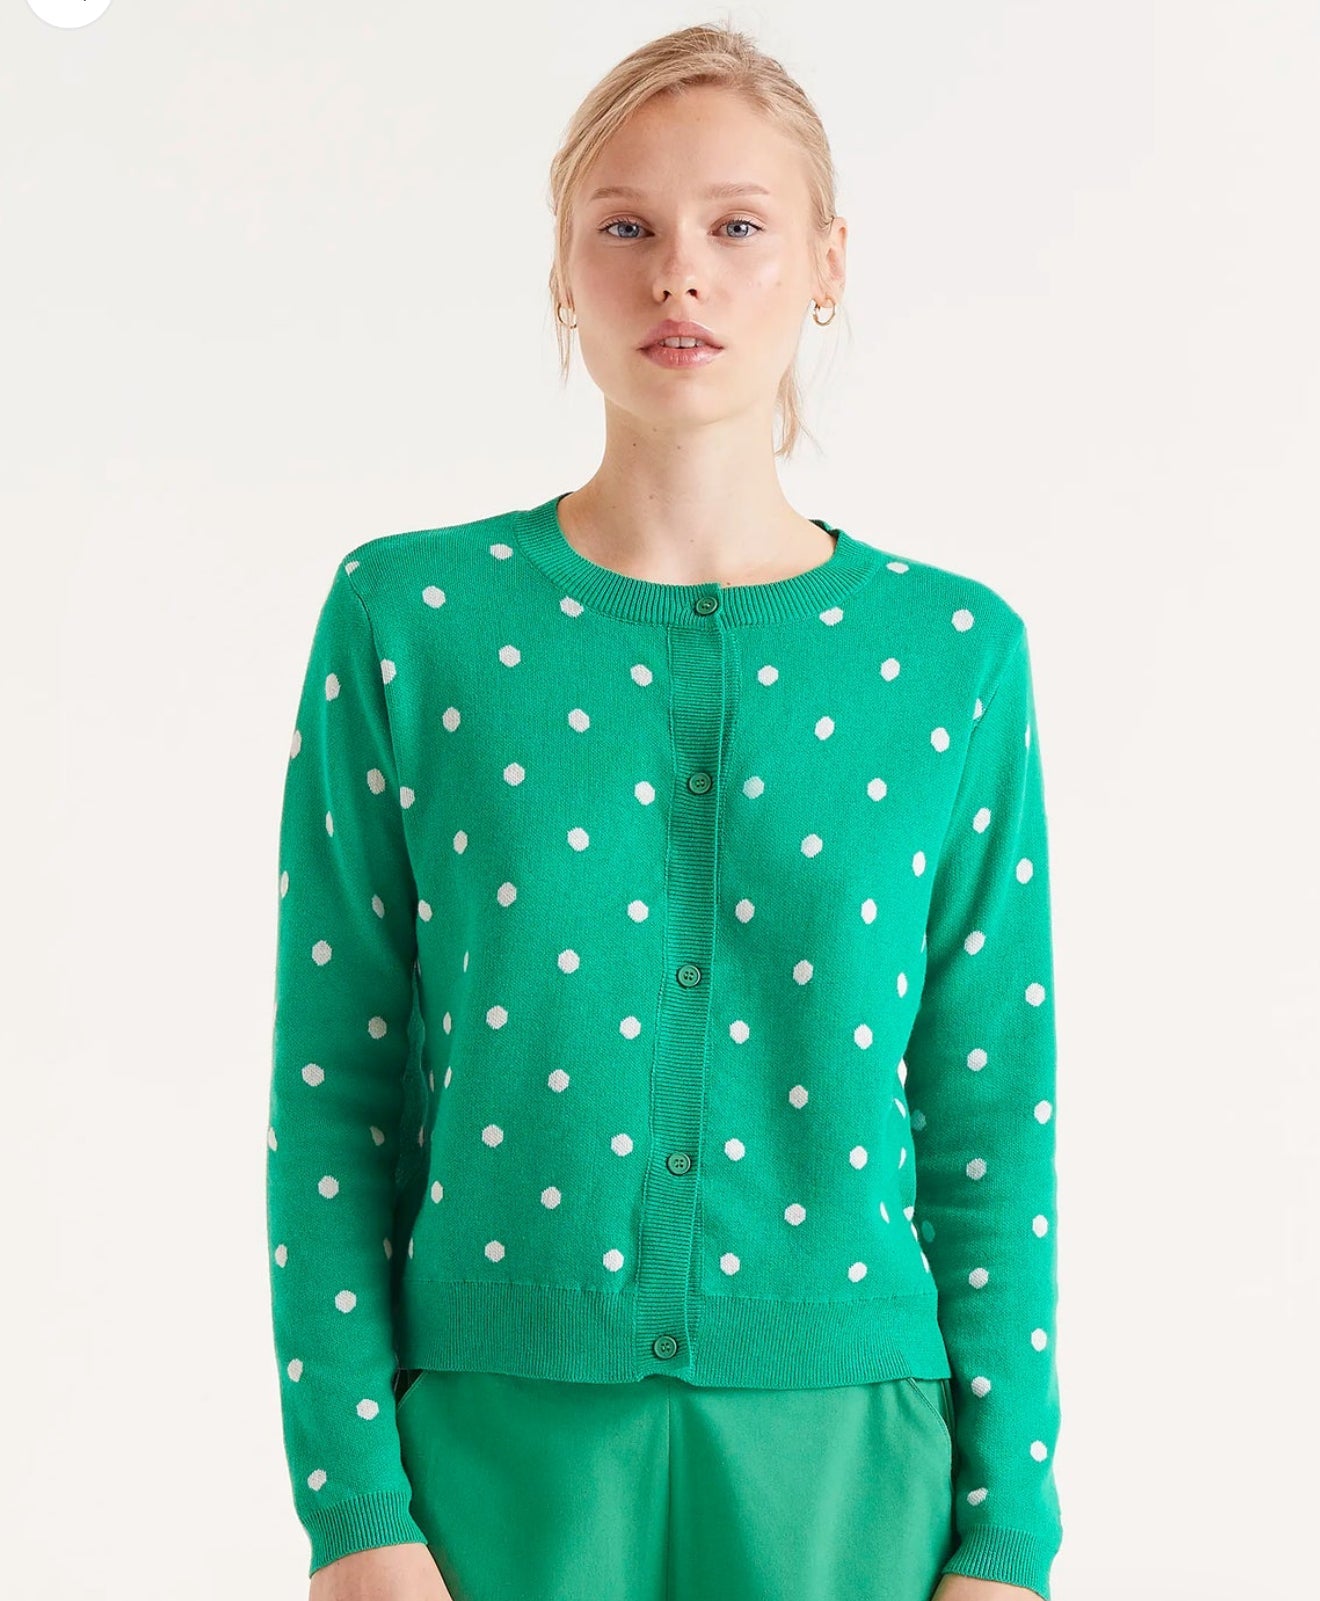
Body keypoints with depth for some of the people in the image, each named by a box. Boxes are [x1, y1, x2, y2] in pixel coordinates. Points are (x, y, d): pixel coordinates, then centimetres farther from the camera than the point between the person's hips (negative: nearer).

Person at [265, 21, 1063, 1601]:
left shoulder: (952, 652, 1)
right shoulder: (405, 618, -2)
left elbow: (995, 1122, 2)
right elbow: (333, 1091, -1)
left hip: (845, 1461, 1)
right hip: (498, 1450, -1)